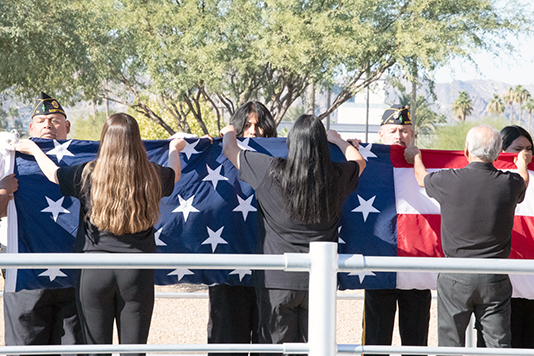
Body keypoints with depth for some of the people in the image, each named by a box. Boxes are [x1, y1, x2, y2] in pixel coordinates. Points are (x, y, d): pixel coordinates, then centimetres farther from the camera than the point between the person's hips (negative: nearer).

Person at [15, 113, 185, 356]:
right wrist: (174, 149, 45)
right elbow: (174, 175, 22)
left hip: (96, 269, -1)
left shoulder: (89, 174, -6)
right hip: (137, 272, 1)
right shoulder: (151, 176, -1)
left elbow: (53, 173, 13)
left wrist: (33, 149, 33)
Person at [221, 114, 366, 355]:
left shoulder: (272, 172, -8)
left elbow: (229, 150, 7)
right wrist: (338, 140, 41)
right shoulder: (337, 177, -1)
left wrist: (229, 133, 30)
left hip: (276, 281, -2)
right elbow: (359, 162, 23)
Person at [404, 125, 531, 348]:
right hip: (495, 279, 1)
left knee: (450, 344, 9)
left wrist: (416, 158, 37)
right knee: (498, 344, 5)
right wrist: (522, 163, 45)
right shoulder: (510, 183, -5)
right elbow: (523, 183, 22)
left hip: (455, 277, -1)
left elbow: (422, 179, 14)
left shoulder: (449, 181, -10)